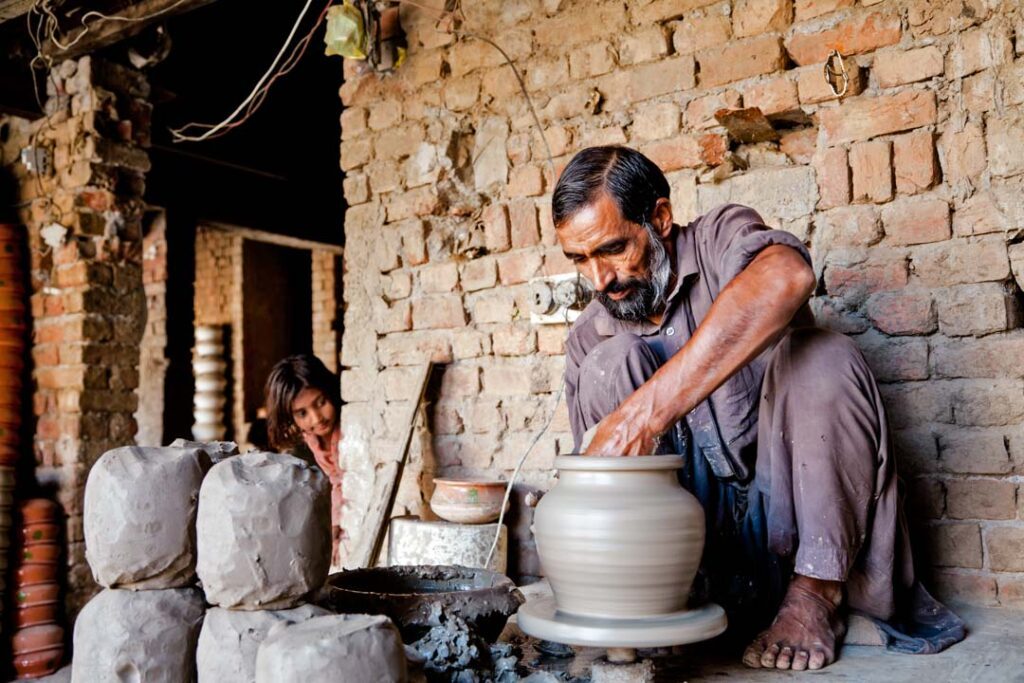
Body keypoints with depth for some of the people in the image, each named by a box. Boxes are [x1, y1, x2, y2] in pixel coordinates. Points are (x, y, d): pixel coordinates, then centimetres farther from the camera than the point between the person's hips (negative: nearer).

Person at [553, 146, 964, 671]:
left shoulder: (720, 239, -10)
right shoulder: (587, 341, 2)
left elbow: (785, 278, -36)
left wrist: (642, 416, -43)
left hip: (788, 505, -1)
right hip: (698, 520, 2)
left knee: (820, 354, -28)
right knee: (612, 362, -17)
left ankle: (815, 595, -17)